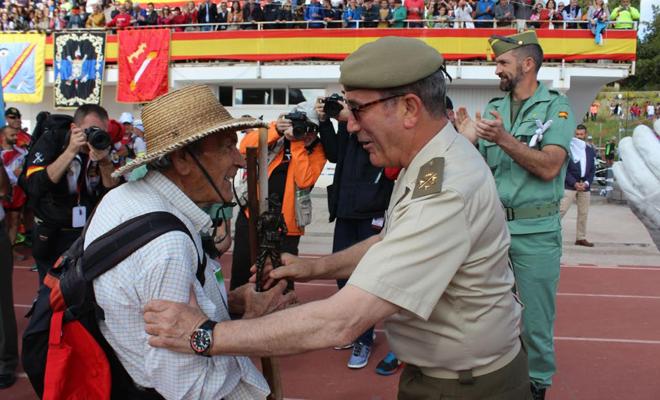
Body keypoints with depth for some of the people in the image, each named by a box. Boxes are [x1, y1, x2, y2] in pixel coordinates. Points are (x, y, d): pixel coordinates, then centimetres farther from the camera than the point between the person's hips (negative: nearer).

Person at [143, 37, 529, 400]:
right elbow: (388, 241, 14)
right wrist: (315, 267, 0)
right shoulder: (434, 161, 0)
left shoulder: (445, 193, -34)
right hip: (438, 366, 8)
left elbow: (340, 322, -37)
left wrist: (205, 334, -30)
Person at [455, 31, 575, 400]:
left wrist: (503, 139, -24)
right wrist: (469, 141, -10)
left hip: (535, 231, -4)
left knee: (534, 317, 5)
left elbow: (549, 167, -17)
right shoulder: (493, 108, 10)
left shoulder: (556, 106, -4)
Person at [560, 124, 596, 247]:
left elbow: (593, 170, 11)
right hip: (570, 185, -5)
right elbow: (564, 168, -8)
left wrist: (587, 183, -6)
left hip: (584, 186, 5)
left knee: (583, 213, 8)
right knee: (561, 210, -11)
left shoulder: (591, 151, 12)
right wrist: (574, 183, -15)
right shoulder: (569, 148, -2)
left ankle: (581, 238, 16)